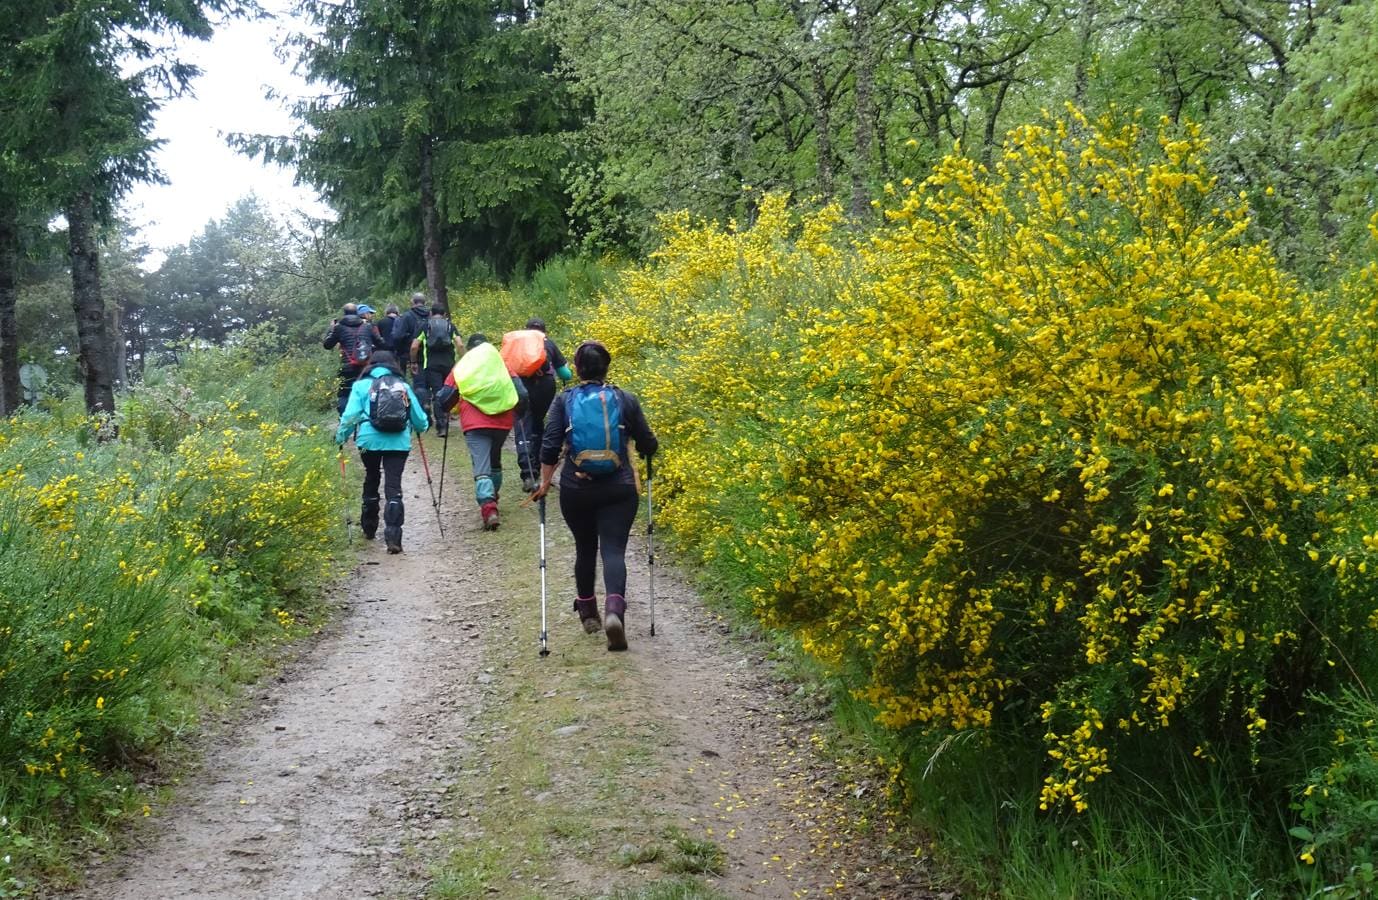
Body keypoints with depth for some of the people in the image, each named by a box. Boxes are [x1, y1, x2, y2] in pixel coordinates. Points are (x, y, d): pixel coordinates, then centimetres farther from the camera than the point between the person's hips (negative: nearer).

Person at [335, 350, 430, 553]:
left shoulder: (362, 385, 9)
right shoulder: (403, 386, 15)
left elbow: (351, 415, -3)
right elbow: (420, 420, 17)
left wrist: (341, 436, 10)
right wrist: (422, 426, 39)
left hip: (370, 439, 0)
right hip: (399, 441, 0)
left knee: (371, 479, 22)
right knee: (393, 486, -4)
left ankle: (369, 527, 33)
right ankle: (393, 535, -19)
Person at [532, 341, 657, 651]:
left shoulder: (565, 401, 0)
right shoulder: (625, 400, 0)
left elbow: (550, 446, -5)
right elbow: (648, 445, 3)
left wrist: (545, 483, 6)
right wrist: (648, 444, 26)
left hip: (575, 490, 1)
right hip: (619, 491, -1)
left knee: (585, 549, 20)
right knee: (613, 551, -4)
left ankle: (588, 613, 32)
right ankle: (614, 610, -28)